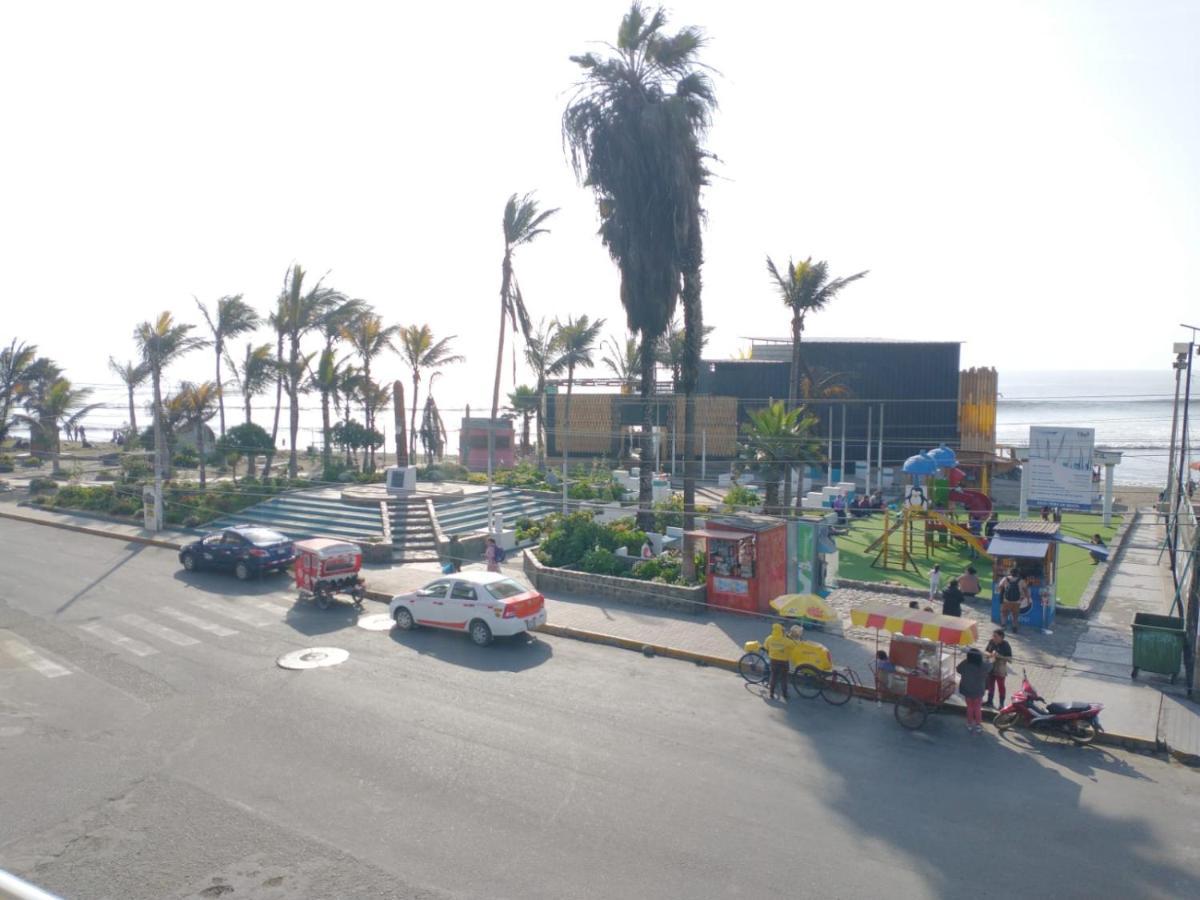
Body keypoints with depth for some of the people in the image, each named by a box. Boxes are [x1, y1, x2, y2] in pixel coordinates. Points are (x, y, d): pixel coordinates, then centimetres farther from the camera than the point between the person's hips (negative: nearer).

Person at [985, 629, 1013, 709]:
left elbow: (1010, 659, -17)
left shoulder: (1006, 645, -16)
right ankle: (989, 701, 31)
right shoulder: (991, 642, -4)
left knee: (1001, 686, 5)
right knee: (990, 685, 17)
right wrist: (989, 654, -13)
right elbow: (986, 651, 9)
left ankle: (1001, 704, 16)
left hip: (1000, 670, -5)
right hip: (990, 667, 5)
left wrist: (999, 656, -28)